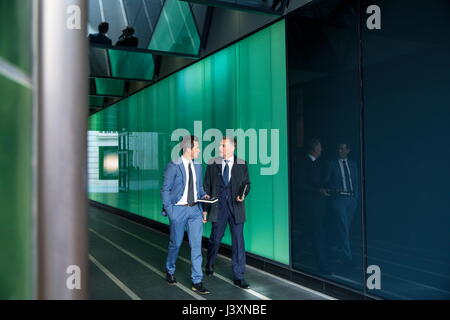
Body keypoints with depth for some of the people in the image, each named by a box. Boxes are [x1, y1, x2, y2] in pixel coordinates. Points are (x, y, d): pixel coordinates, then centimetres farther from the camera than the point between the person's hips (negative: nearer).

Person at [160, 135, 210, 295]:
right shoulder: (173, 166, -9)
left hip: (195, 210, 4)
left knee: (196, 245, 2)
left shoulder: (197, 166, 9)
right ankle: (170, 271, 37)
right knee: (175, 243, 10)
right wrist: (169, 210, -13)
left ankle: (197, 281, 9)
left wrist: (203, 195, -1)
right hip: (179, 210, -4)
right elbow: (165, 189, -8)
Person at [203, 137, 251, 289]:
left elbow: (246, 183, 10)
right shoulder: (212, 164, 4)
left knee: (238, 241, 0)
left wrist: (243, 194, -11)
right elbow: (206, 186, 6)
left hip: (235, 207, 0)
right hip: (218, 207, 0)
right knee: (215, 239, 9)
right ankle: (209, 265, 38)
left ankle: (238, 277, 10)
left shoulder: (241, 165, 3)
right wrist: (205, 208, 0)